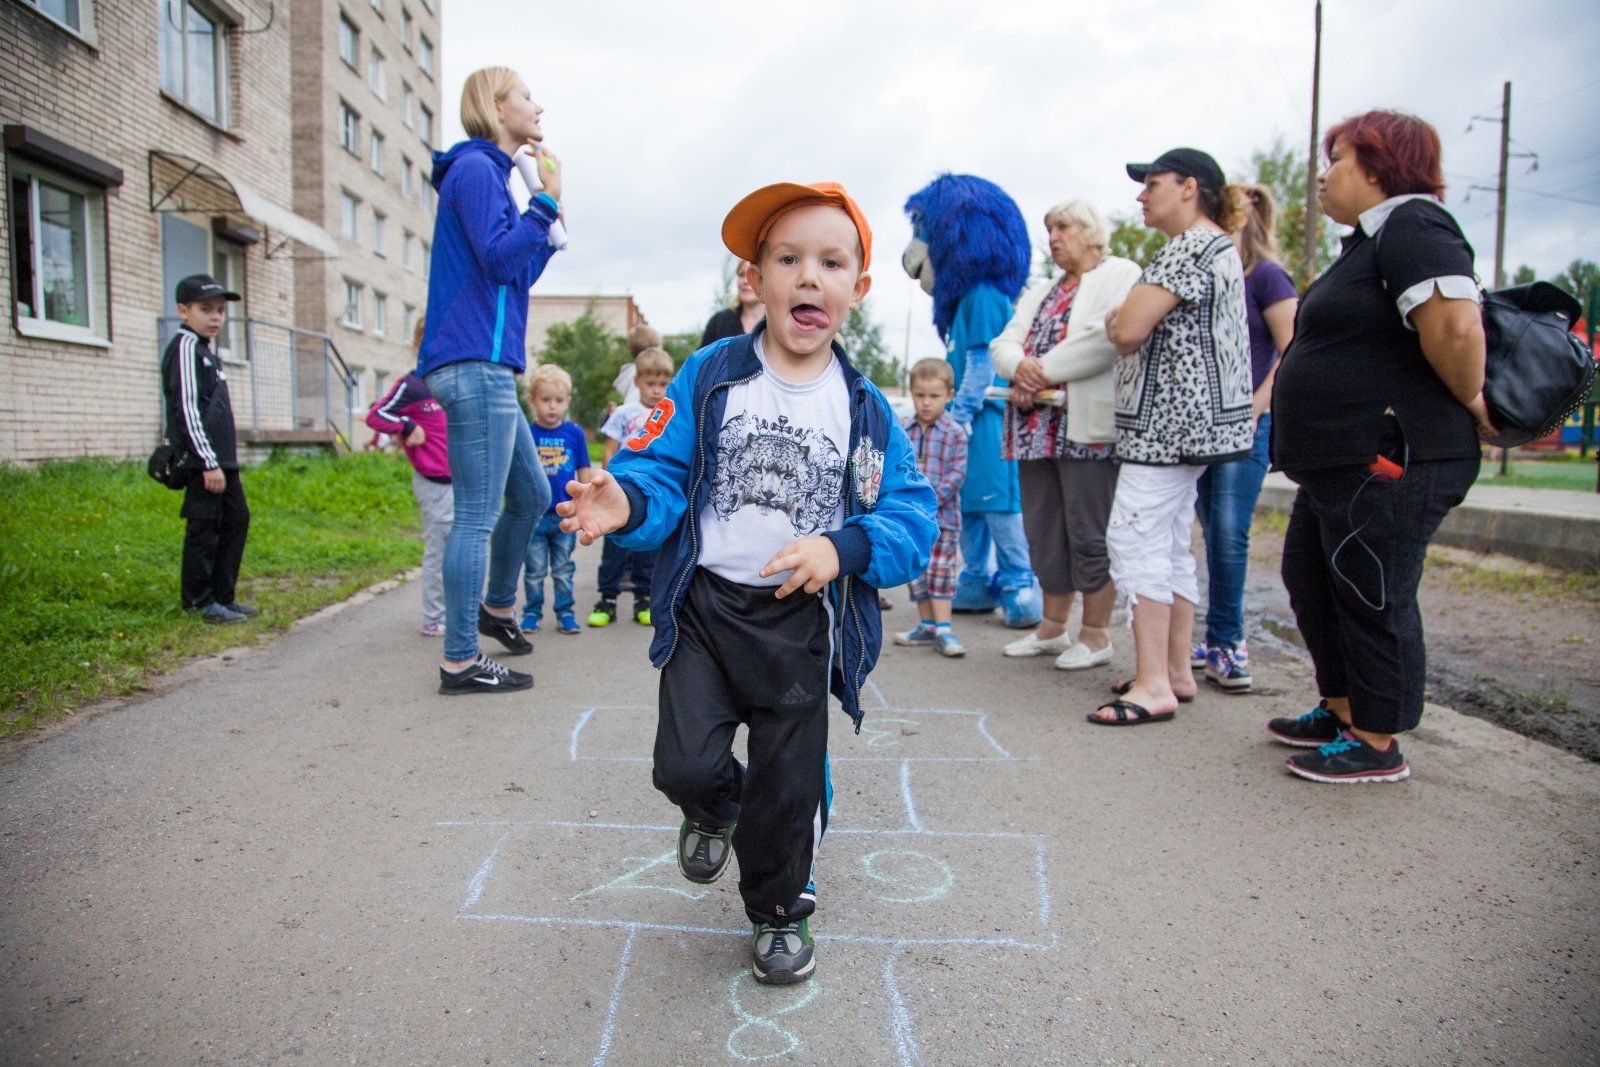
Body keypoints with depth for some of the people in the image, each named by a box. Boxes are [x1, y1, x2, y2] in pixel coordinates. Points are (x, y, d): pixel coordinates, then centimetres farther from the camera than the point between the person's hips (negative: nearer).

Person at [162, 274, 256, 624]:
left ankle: (223, 595, 20)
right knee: (204, 527, -4)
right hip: (203, 461, -10)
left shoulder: (205, 350, 19)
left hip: (221, 458, 10)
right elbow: (188, 409, -17)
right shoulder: (186, 347, -10)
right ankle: (200, 601, 4)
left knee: (237, 519, 12)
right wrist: (209, 462, -20)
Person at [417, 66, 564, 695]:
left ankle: (498, 607, 34)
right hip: (474, 364, -10)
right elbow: (499, 260, -18)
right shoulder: (476, 168, -6)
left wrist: (551, 224, 21)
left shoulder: (490, 172, 24)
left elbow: (516, 278, 24)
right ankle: (461, 662, 0)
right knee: (477, 516, -7)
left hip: (486, 369, 10)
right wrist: (547, 200, -9)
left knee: (532, 495, 18)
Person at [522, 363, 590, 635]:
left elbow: (583, 472, 7)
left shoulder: (575, 433, 0)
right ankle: (532, 613, 21)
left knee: (563, 569, 11)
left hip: (565, 516, 1)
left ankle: (565, 613, 21)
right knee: (534, 570, 9)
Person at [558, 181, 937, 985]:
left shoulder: (866, 409, -1)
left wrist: (844, 548, -23)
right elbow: (662, 471, -3)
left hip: (803, 623, 1)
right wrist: (627, 504, -26)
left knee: (788, 784, 9)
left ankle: (779, 912, 37)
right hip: (704, 608, 0)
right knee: (686, 764, -6)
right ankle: (715, 811, 34)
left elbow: (913, 516, -4)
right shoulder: (709, 379, -2)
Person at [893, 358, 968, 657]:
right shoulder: (901, 430, 6)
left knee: (940, 572, -3)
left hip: (943, 516, -3)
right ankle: (926, 625, 21)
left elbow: (957, 474, -7)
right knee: (917, 572, 10)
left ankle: (943, 629, 1)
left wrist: (931, 498, -17)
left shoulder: (955, 434, -3)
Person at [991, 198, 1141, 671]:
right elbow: (1003, 343, 15)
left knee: (1089, 532, -4)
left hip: (1086, 425, -7)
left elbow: (1109, 337, -16)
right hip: (1037, 426, 8)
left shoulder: (1120, 275, 1)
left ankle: (1096, 635, 7)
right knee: (1043, 529, 10)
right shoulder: (1040, 292, 26)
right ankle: (1052, 628, 22)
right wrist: (1020, 367, -9)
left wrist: (1044, 370, -13)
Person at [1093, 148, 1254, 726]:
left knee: (1134, 537, -11)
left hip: (1170, 417, -11)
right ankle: (1177, 670, 19)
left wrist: (1114, 323, 1)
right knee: (1170, 543, 13)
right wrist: (1126, 325, 7)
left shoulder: (1191, 246, -12)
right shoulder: (1218, 248, 22)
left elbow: (1128, 330, -20)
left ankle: (1153, 685, -10)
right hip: (1188, 419, 11)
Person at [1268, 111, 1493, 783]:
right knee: (1309, 579, 18)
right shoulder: (1371, 241, 18)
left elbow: (1457, 326, -28)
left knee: (1373, 598, -1)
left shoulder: (1413, 227, -15)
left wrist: (1471, 404, -15)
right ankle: (1341, 710, 33)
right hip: (1340, 461, 11)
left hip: (1390, 463, -11)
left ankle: (1376, 744, 12)